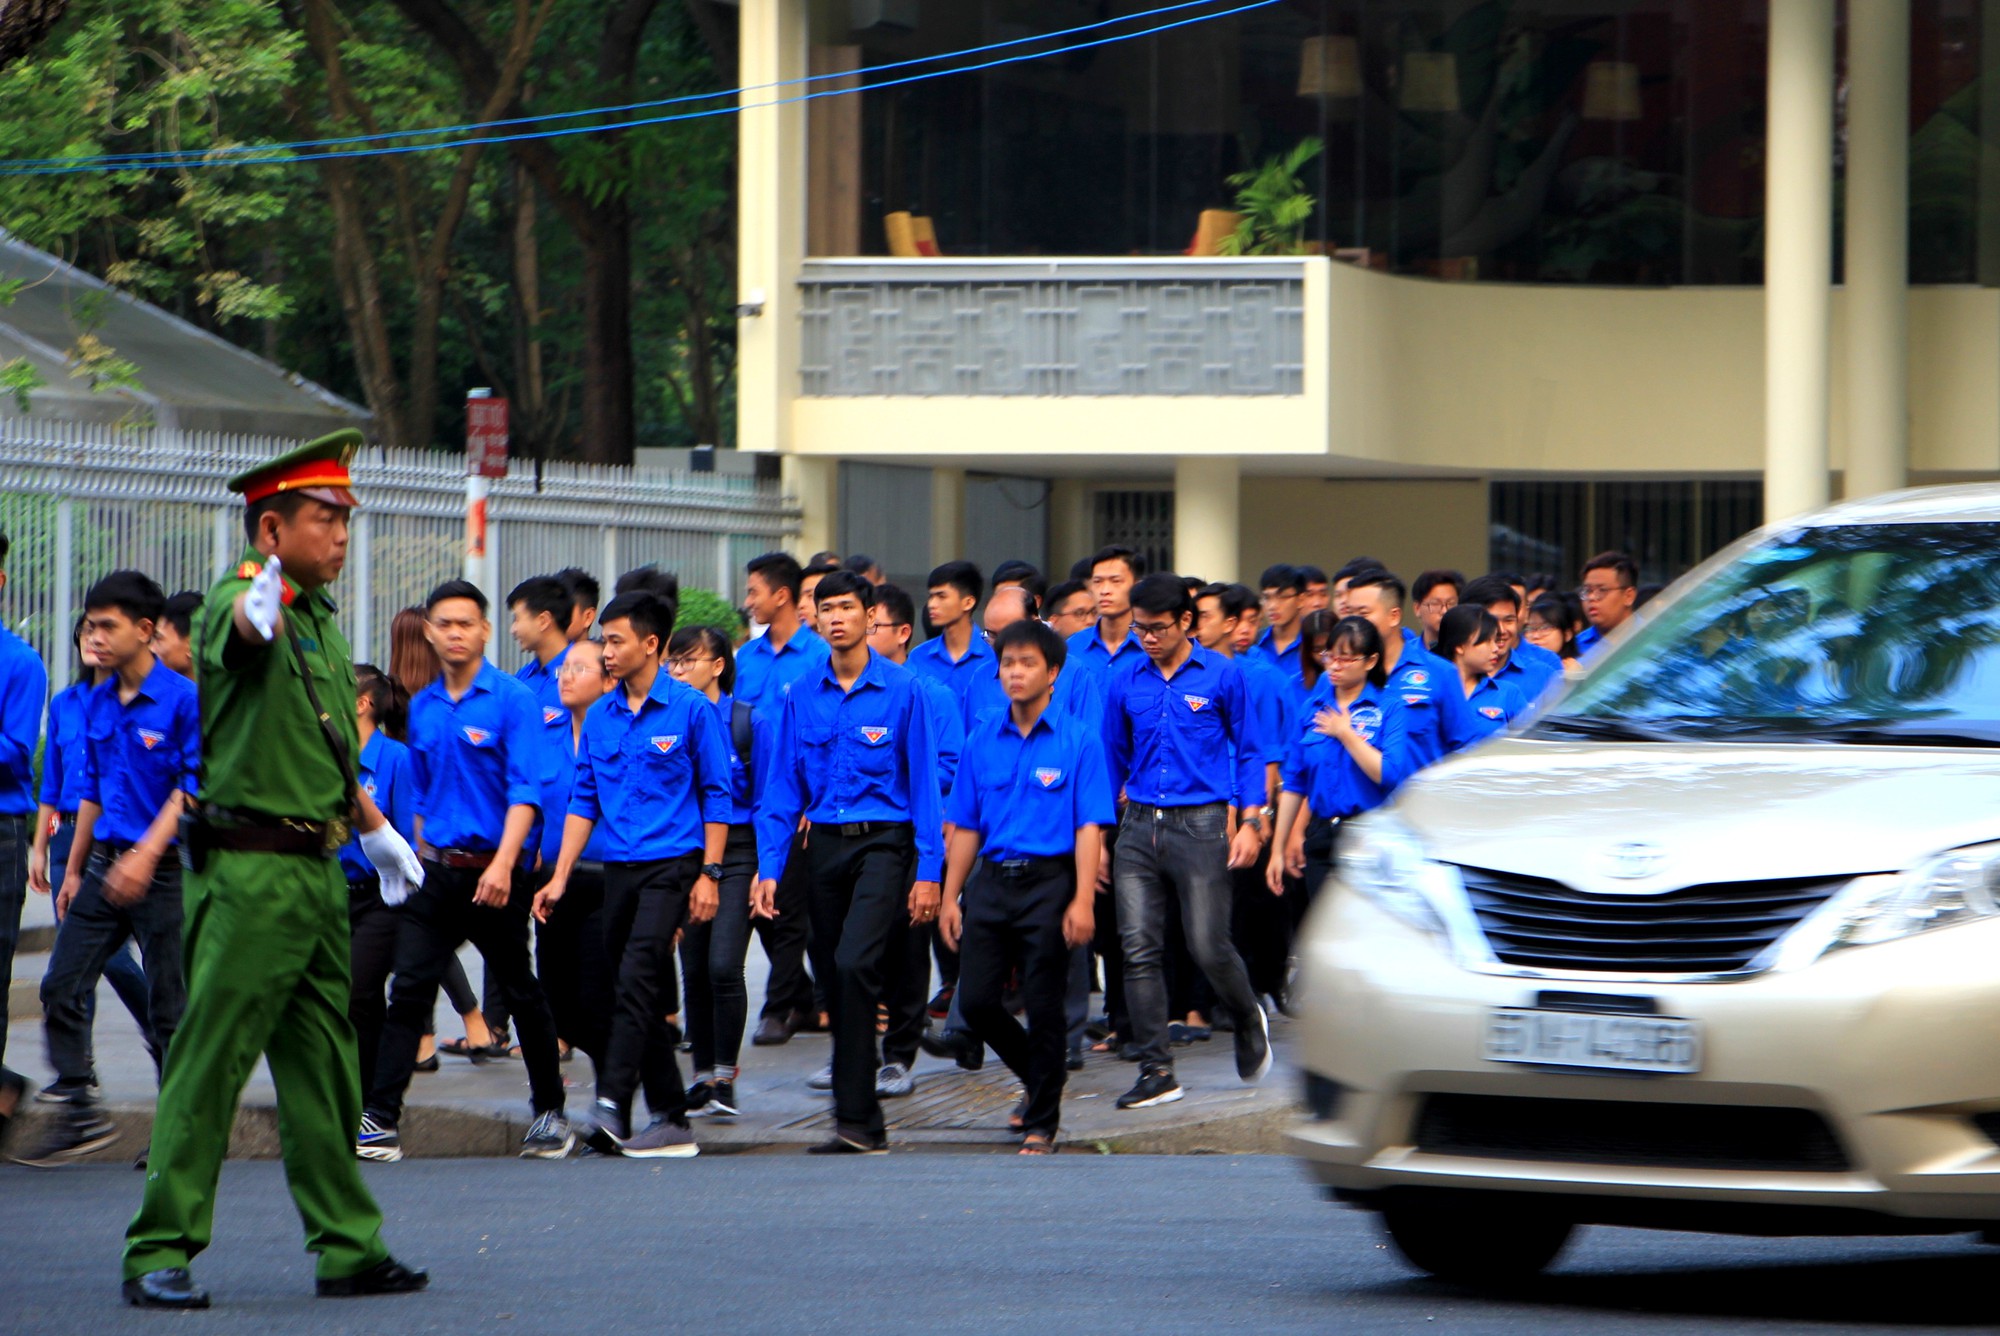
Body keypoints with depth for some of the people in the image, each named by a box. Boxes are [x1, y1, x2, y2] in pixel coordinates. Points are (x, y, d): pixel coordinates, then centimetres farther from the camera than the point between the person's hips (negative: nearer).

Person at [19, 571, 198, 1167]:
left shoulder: (183, 699, -11)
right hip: (106, 865, 7)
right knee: (61, 989, 1)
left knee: (168, 1006, 0)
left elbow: (193, 788, -15)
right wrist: (73, 869, 19)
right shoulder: (96, 703, 11)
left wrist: (146, 855, -23)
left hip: (164, 870, -7)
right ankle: (79, 1113, 9)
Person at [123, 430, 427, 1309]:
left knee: (324, 1066, 13)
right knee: (207, 1063, -6)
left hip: (316, 871, 9)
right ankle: (159, 1253, -3)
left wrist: (373, 827, 29)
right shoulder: (239, 600, -11)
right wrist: (259, 610, -59)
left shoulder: (321, 618, 16)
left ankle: (347, 1246, 20)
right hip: (248, 870, -9)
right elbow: (238, 634, -38)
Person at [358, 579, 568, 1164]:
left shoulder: (513, 700, -6)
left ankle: (550, 1113, 21)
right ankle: (379, 1120, -10)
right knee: (409, 991, -6)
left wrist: (503, 863, -24)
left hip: (493, 874, -5)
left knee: (523, 995, 7)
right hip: (437, 870, 5)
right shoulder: (422, 708, 11)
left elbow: (526, 791, -14)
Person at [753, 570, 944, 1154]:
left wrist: (928, 870, -7)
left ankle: (855, 1119, -20)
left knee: (854, 963, -21)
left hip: (883, 843, -5)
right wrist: (769, 867, 3)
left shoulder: (901, 690, -4)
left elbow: (924, 783, -3)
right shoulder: (802, 696, 7)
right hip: (825, 844, 5)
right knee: (833, 979, 6)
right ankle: (866, 1126, 16)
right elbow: (783, 788, 10)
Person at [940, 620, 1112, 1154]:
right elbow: (965, 825, 13)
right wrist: (950, 896, 7)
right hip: (992, 880, 4)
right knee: (975, 1000, 0)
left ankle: (1041, 1123, 11)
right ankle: (1038, 1076, 26)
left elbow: (1089, 828, -7)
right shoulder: (983, 740, 9)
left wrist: (1082, 901, -16)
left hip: (1049, 880, -4)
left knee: (1045, 1006, -1)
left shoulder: (1078, 742, -3)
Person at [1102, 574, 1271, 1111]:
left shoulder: (1222, 676, 1)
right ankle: (1156, 1072, 1)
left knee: (1209, 947, -4)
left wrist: (1249, 822, -2)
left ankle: (1248, 1021, 28)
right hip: (1139, 826, 3)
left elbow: (1248, 752, 6)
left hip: (1200, 825, -3)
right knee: (1139, 949, -4)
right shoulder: (1125, 684, 9)